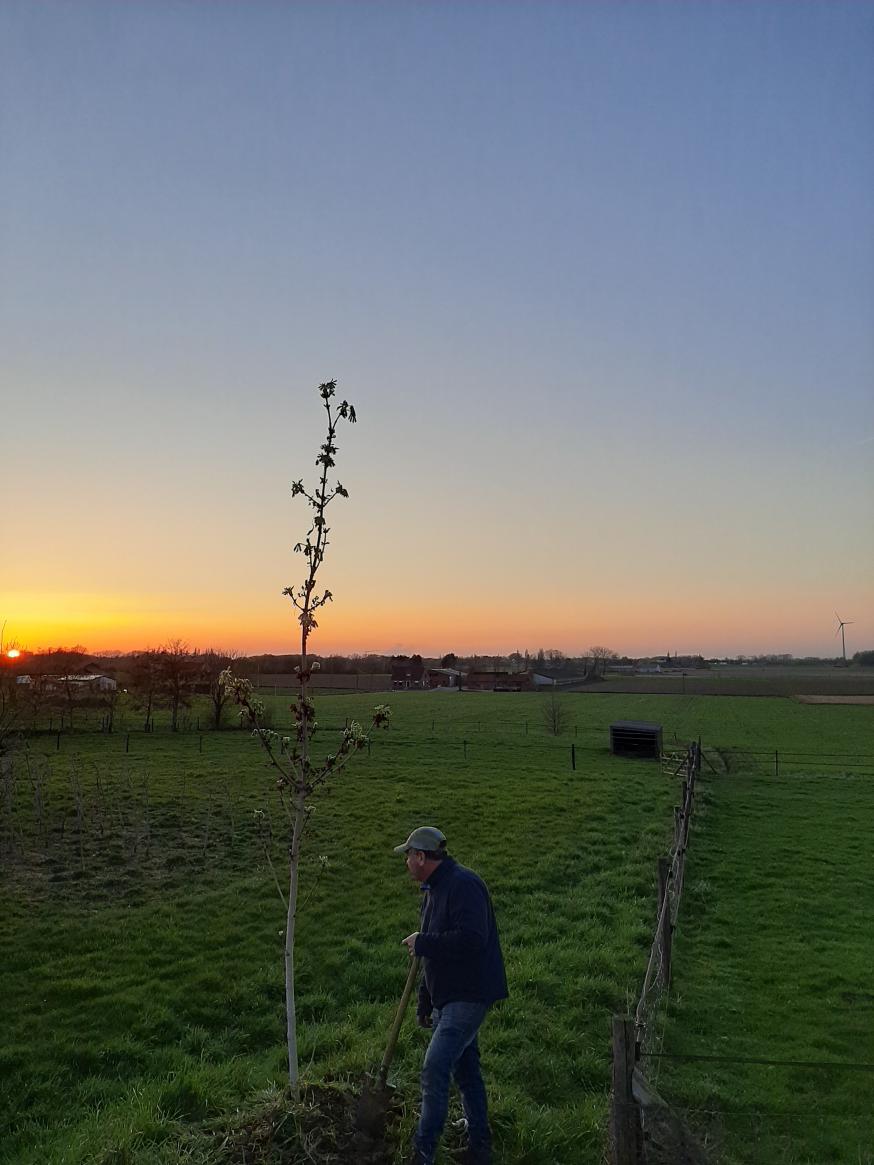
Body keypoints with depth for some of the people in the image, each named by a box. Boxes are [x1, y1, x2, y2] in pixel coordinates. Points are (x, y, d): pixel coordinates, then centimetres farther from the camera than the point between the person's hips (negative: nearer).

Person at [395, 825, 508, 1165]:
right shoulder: (433, 891, 12)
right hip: (447, 997, 10)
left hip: (468, 995, -10)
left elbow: (472, 939, -32)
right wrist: (425, 1002, 23)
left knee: (435, 1070, -11)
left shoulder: (463, 885, -19)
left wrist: (422, 943, -21)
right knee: (465, 1070, 18)